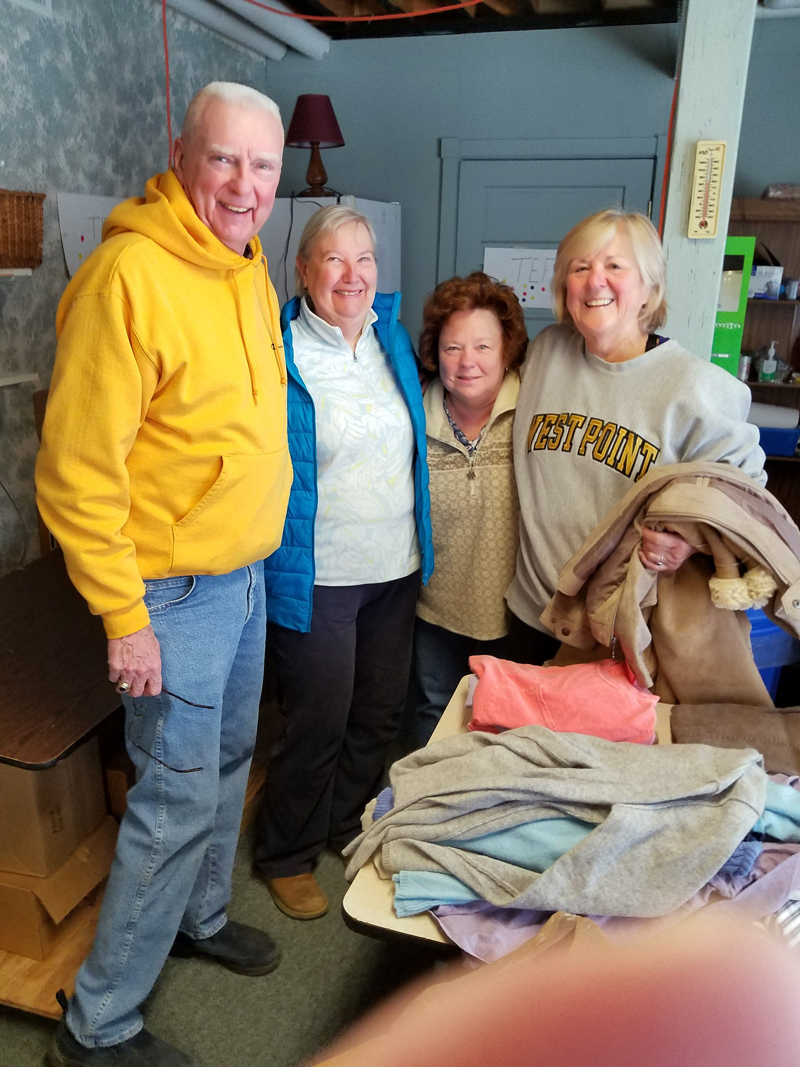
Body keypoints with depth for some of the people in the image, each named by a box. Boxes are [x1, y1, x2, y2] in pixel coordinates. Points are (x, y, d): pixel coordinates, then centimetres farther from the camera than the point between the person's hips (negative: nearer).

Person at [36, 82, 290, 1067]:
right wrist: (124, 618, -19)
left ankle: (200, 918, 47)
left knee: (228, 760, 22)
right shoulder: (129, 275, -21)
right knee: (178, 799, 3)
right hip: (175, 593, -8)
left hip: (245, 574, 9)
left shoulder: (248, 267, 7)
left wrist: (258, 549, 17)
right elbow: (77, 472, -21)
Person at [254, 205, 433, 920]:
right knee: (319, 721, 5)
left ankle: (350, 822, 43)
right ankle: (287, 856, 30)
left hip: (397, 566, 6)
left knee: (381, 711, 18)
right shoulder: (280, 353, -11)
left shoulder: (394, 338, 7)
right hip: (318, 574, -6)